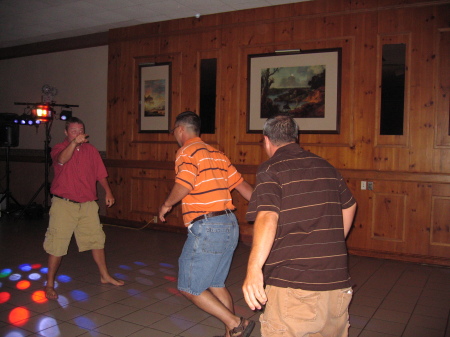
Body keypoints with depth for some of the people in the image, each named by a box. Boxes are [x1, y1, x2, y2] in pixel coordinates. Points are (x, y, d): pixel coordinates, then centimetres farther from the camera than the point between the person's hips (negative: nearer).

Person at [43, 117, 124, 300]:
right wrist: (74, 143, -44)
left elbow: (100, 173, 12)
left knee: (97, 239, 14)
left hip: (87, 204, 5)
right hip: (64, 204, -4)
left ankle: (105, 275, 30)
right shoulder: (59, 148, -4)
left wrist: (108, 192, 2)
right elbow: (61, 159, -29)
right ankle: (50, 284, 14)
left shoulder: (91, 149, 9)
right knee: (57, 245, -2)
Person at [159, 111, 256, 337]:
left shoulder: (187, 151, -7)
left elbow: (183, 186, -24)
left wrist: (166, 205, -5)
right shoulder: (216, 154, 17)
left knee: (189, 287, 4)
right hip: (230, 225, 9)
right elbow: (242, 185, 16)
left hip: (206, 227, -9)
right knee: (215, 284, 20)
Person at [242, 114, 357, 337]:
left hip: (291, 283, -6)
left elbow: (267, 218, -22)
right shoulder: (326, 167, 13)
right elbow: (349, 206, 26)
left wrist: (254, 268, -28)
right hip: (337, 283, 7)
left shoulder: (270, 169, -6)